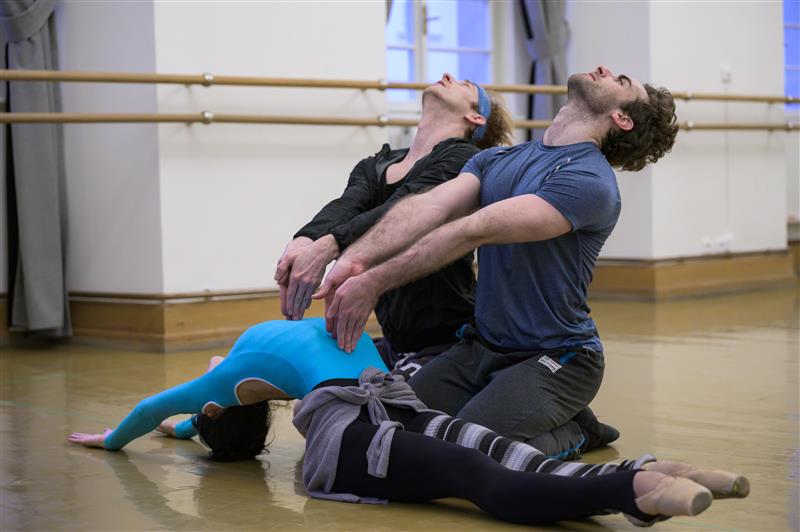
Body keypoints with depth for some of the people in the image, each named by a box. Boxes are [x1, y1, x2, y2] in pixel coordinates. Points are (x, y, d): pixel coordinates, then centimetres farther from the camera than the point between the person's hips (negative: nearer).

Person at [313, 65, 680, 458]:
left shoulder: (589, 181, -18)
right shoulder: (496, 159, 8)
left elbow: (475, 231, -25)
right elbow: (429, 206, -10)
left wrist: (375, 281, -30)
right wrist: (354, 260, -28)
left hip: (554, 358, -7)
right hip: (482, 345, 7)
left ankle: (567, 434, 2)